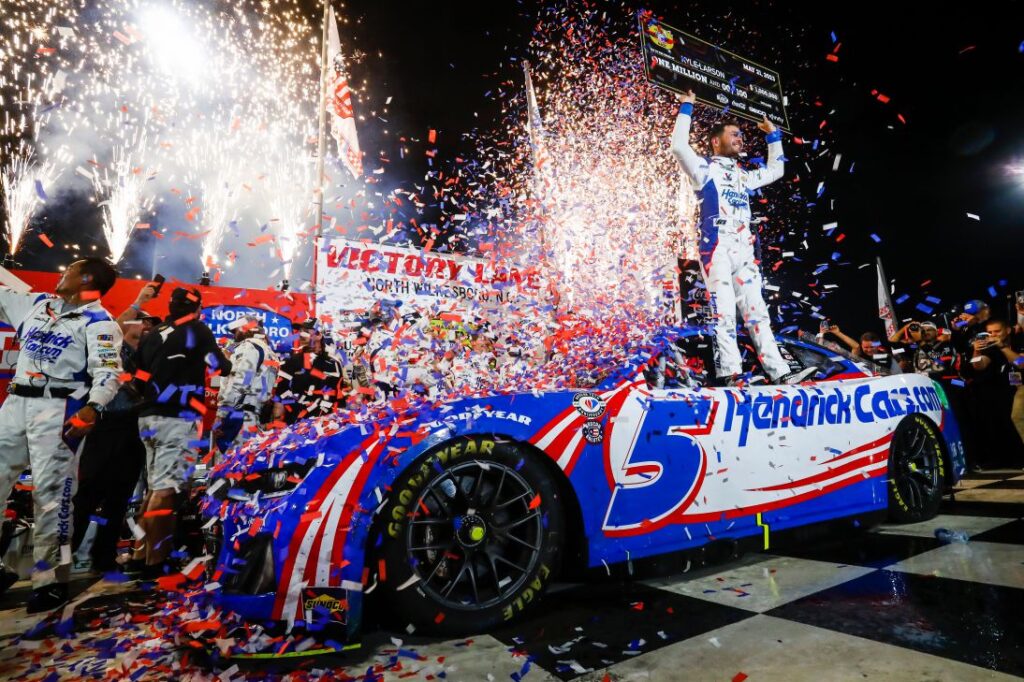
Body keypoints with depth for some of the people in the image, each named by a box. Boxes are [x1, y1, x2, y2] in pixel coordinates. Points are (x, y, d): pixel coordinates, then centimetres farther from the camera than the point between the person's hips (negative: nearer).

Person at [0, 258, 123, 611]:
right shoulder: (36, 304, 18)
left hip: (58, 410, -8)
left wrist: (91, 408, -32)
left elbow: (108, 372, -16)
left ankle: (51, 579, 2)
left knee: (51, 492, -6)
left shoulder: (98, 321, -6)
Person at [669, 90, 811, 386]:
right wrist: (686, 108, 1)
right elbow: (679, 146, -6)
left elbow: (775, 170, 43)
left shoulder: (744, 176, 28)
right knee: (724, 314, -14)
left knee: (757, 311, 2)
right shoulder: (705, 169, 9)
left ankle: (780, 373, 0)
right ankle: (730, 376, -15)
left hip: (744, 251, 7)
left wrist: (773, 135, 41)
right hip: (717, 248, -6)